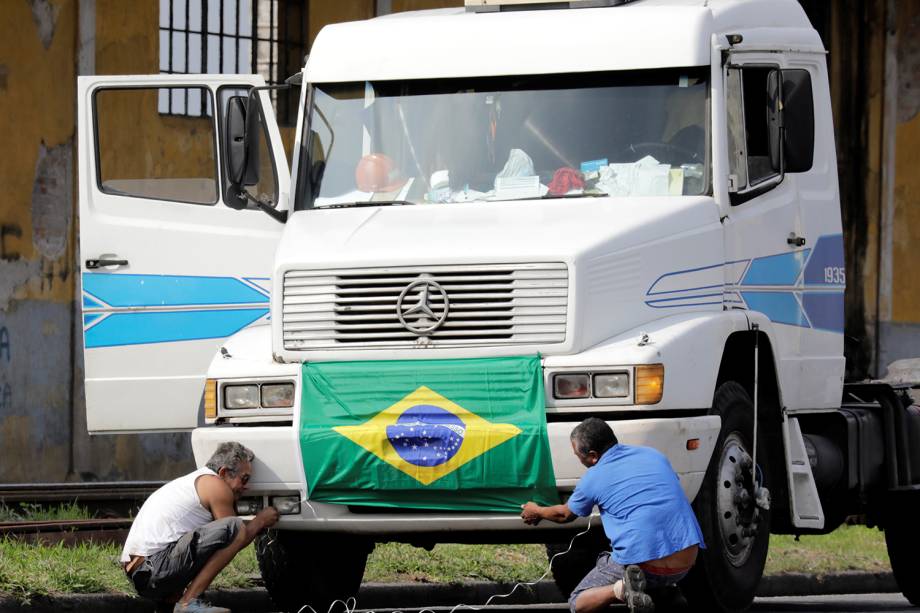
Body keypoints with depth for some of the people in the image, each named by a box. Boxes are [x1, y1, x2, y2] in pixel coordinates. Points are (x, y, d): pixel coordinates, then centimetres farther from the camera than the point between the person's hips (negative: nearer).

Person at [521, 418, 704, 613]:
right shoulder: (654, 456, 14)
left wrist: (537, 512, 44)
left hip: (644, 566, -5)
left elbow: (564, 515, 23)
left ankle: (621, 588, -17)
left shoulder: (593, 479, 2)